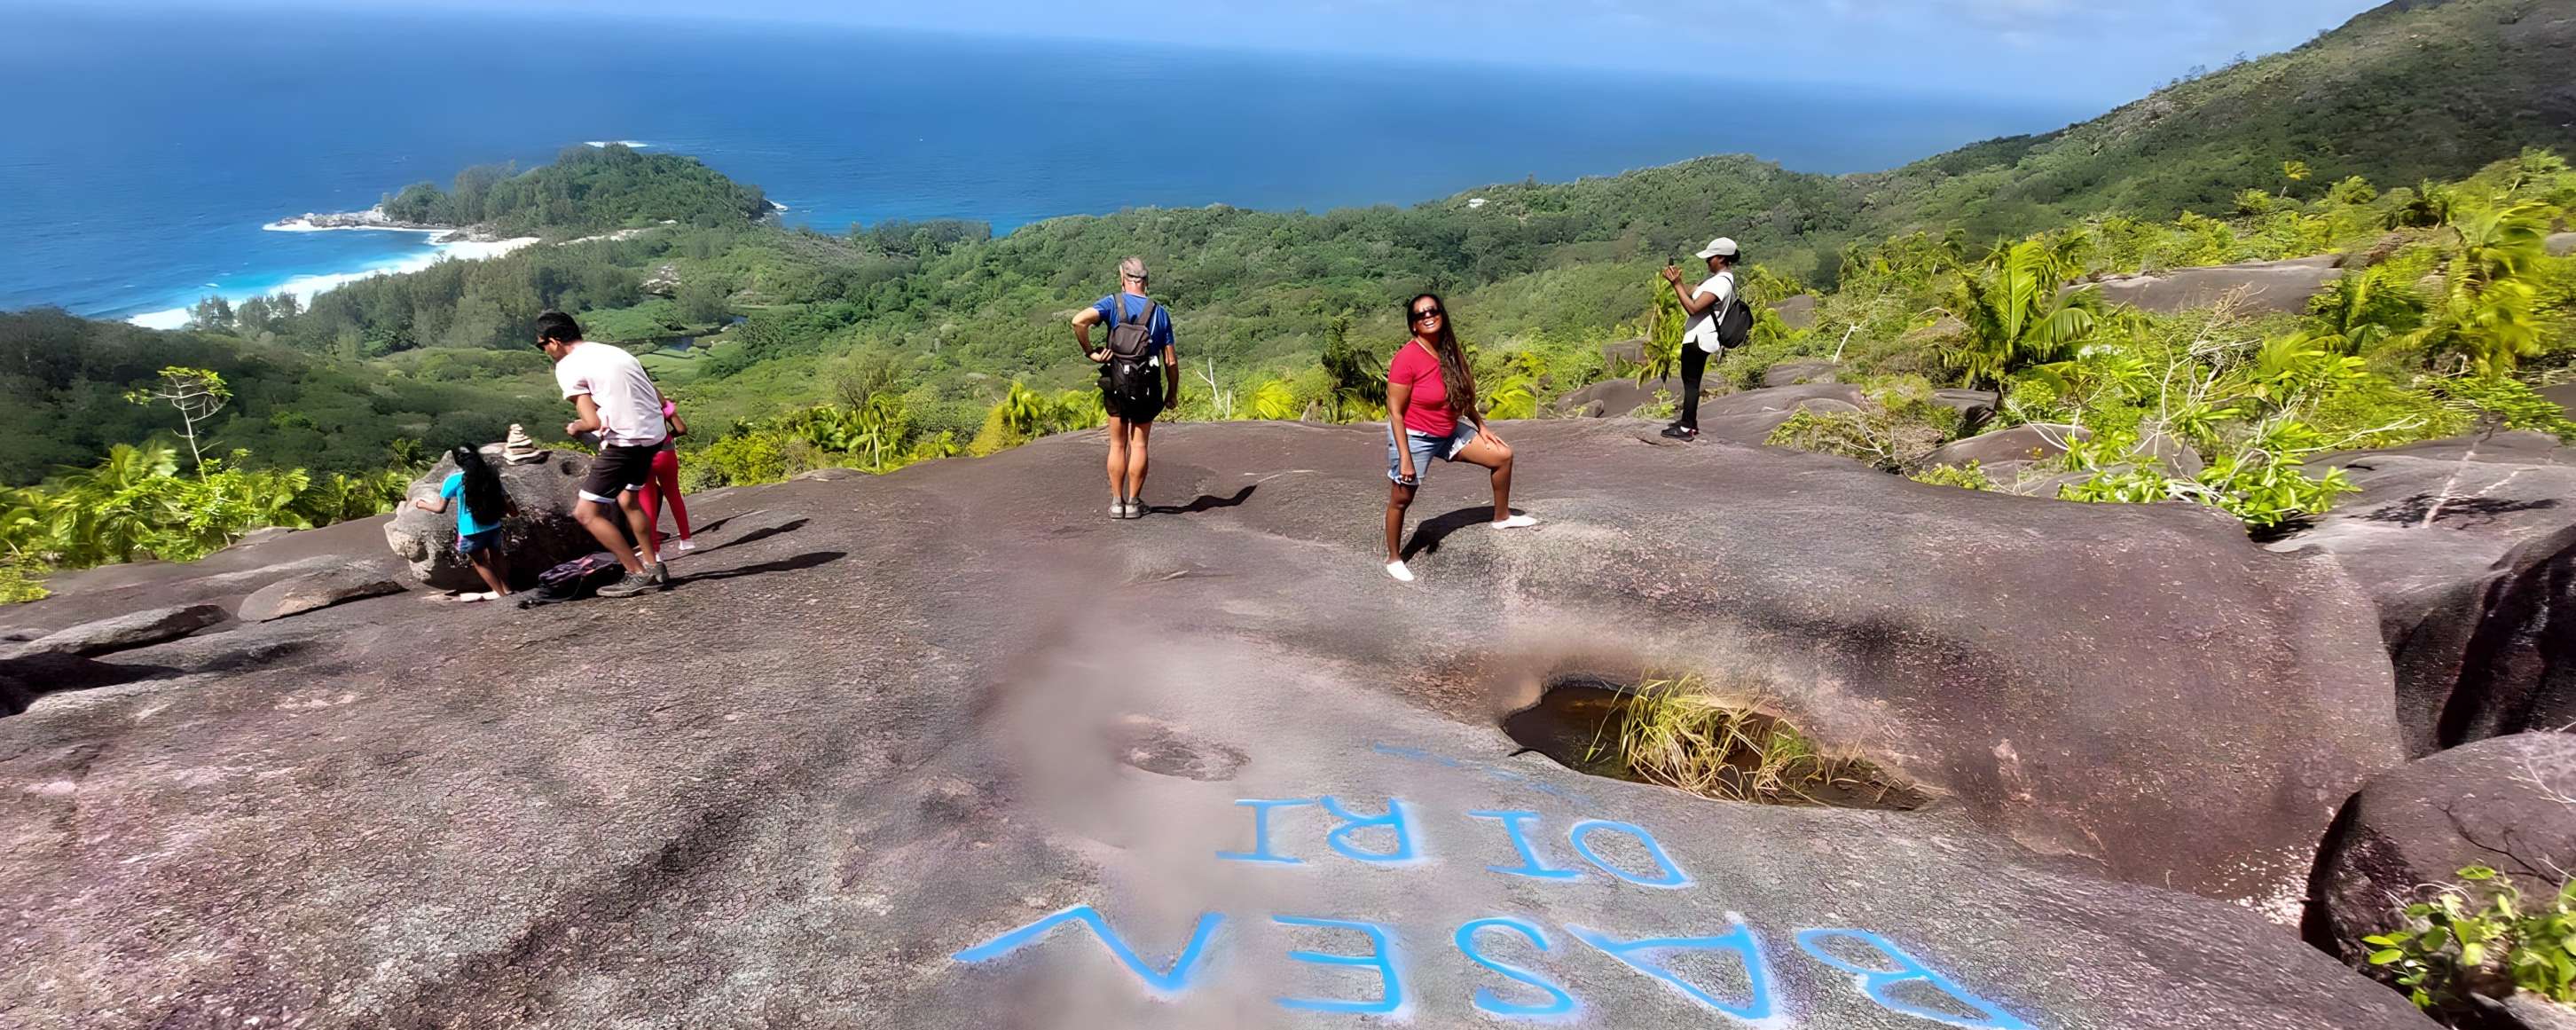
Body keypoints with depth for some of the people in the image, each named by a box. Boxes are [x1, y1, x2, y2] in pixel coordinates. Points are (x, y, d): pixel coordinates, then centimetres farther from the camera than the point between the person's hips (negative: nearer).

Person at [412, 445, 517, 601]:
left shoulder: (454, 480, -11)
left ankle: (500, 592, 22)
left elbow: (440, 508, -6)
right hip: (493, 526, 4)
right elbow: (502, 499, 8)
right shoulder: (490, 475, 0)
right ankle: (506, 588, 33)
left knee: (480, 561, 17)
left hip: (471, 531, -4)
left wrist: (420, 504, 11)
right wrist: (511, 510, 28)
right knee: (496, 555, 26)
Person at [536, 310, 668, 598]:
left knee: (587, 513, 4)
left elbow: (593, 422, -15)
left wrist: (576, 428, 6)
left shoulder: (567, 367, -6)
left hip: (624, 442, -8)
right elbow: (659, 400, 14)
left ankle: (638, 575, 3)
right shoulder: (615, 352, 16)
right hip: (654, 435, 8)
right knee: (628, 501, 28)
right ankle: (655, 567, 29)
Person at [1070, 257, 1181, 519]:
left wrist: (1090, 352, -10)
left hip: (1117, 382, 0)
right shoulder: (1160, 312, 3)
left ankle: (1117, 502, 11)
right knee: (1139, 445, 7)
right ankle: (1134, 503, 8)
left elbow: (1079, 321, -22)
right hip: (1147, 387, 0)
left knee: (1118, 445, 10)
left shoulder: (1113, 303, -2)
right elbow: (1171, 361, 2)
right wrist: (1173, 393, 13)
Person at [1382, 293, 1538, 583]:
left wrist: (1481, 426, 12)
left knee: (1503, 455, 8)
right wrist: (1405, 458, -24)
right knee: (1402, 498, 6)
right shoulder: (1407, 357, -25)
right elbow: (1395, 411, -22)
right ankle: (1393, 559, 24)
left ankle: (1502, 517, 27)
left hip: (1449, 432, 8)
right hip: (1415, 437, -7)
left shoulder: (1450, 351, -3)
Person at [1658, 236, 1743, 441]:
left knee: (1691, 381, -5)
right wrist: (1677, 280, -1)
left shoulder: (1721, 282, -21)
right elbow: (1692, 293, 15)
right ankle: (1689, 421, 27)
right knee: (1690, 380, 18)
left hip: (1698, 339, -10)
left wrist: (1676, 283, -23)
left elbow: (1693, 307, -27)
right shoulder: (1717, 277, 11)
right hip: (1699, 337, 10)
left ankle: (1687, 428, -1)